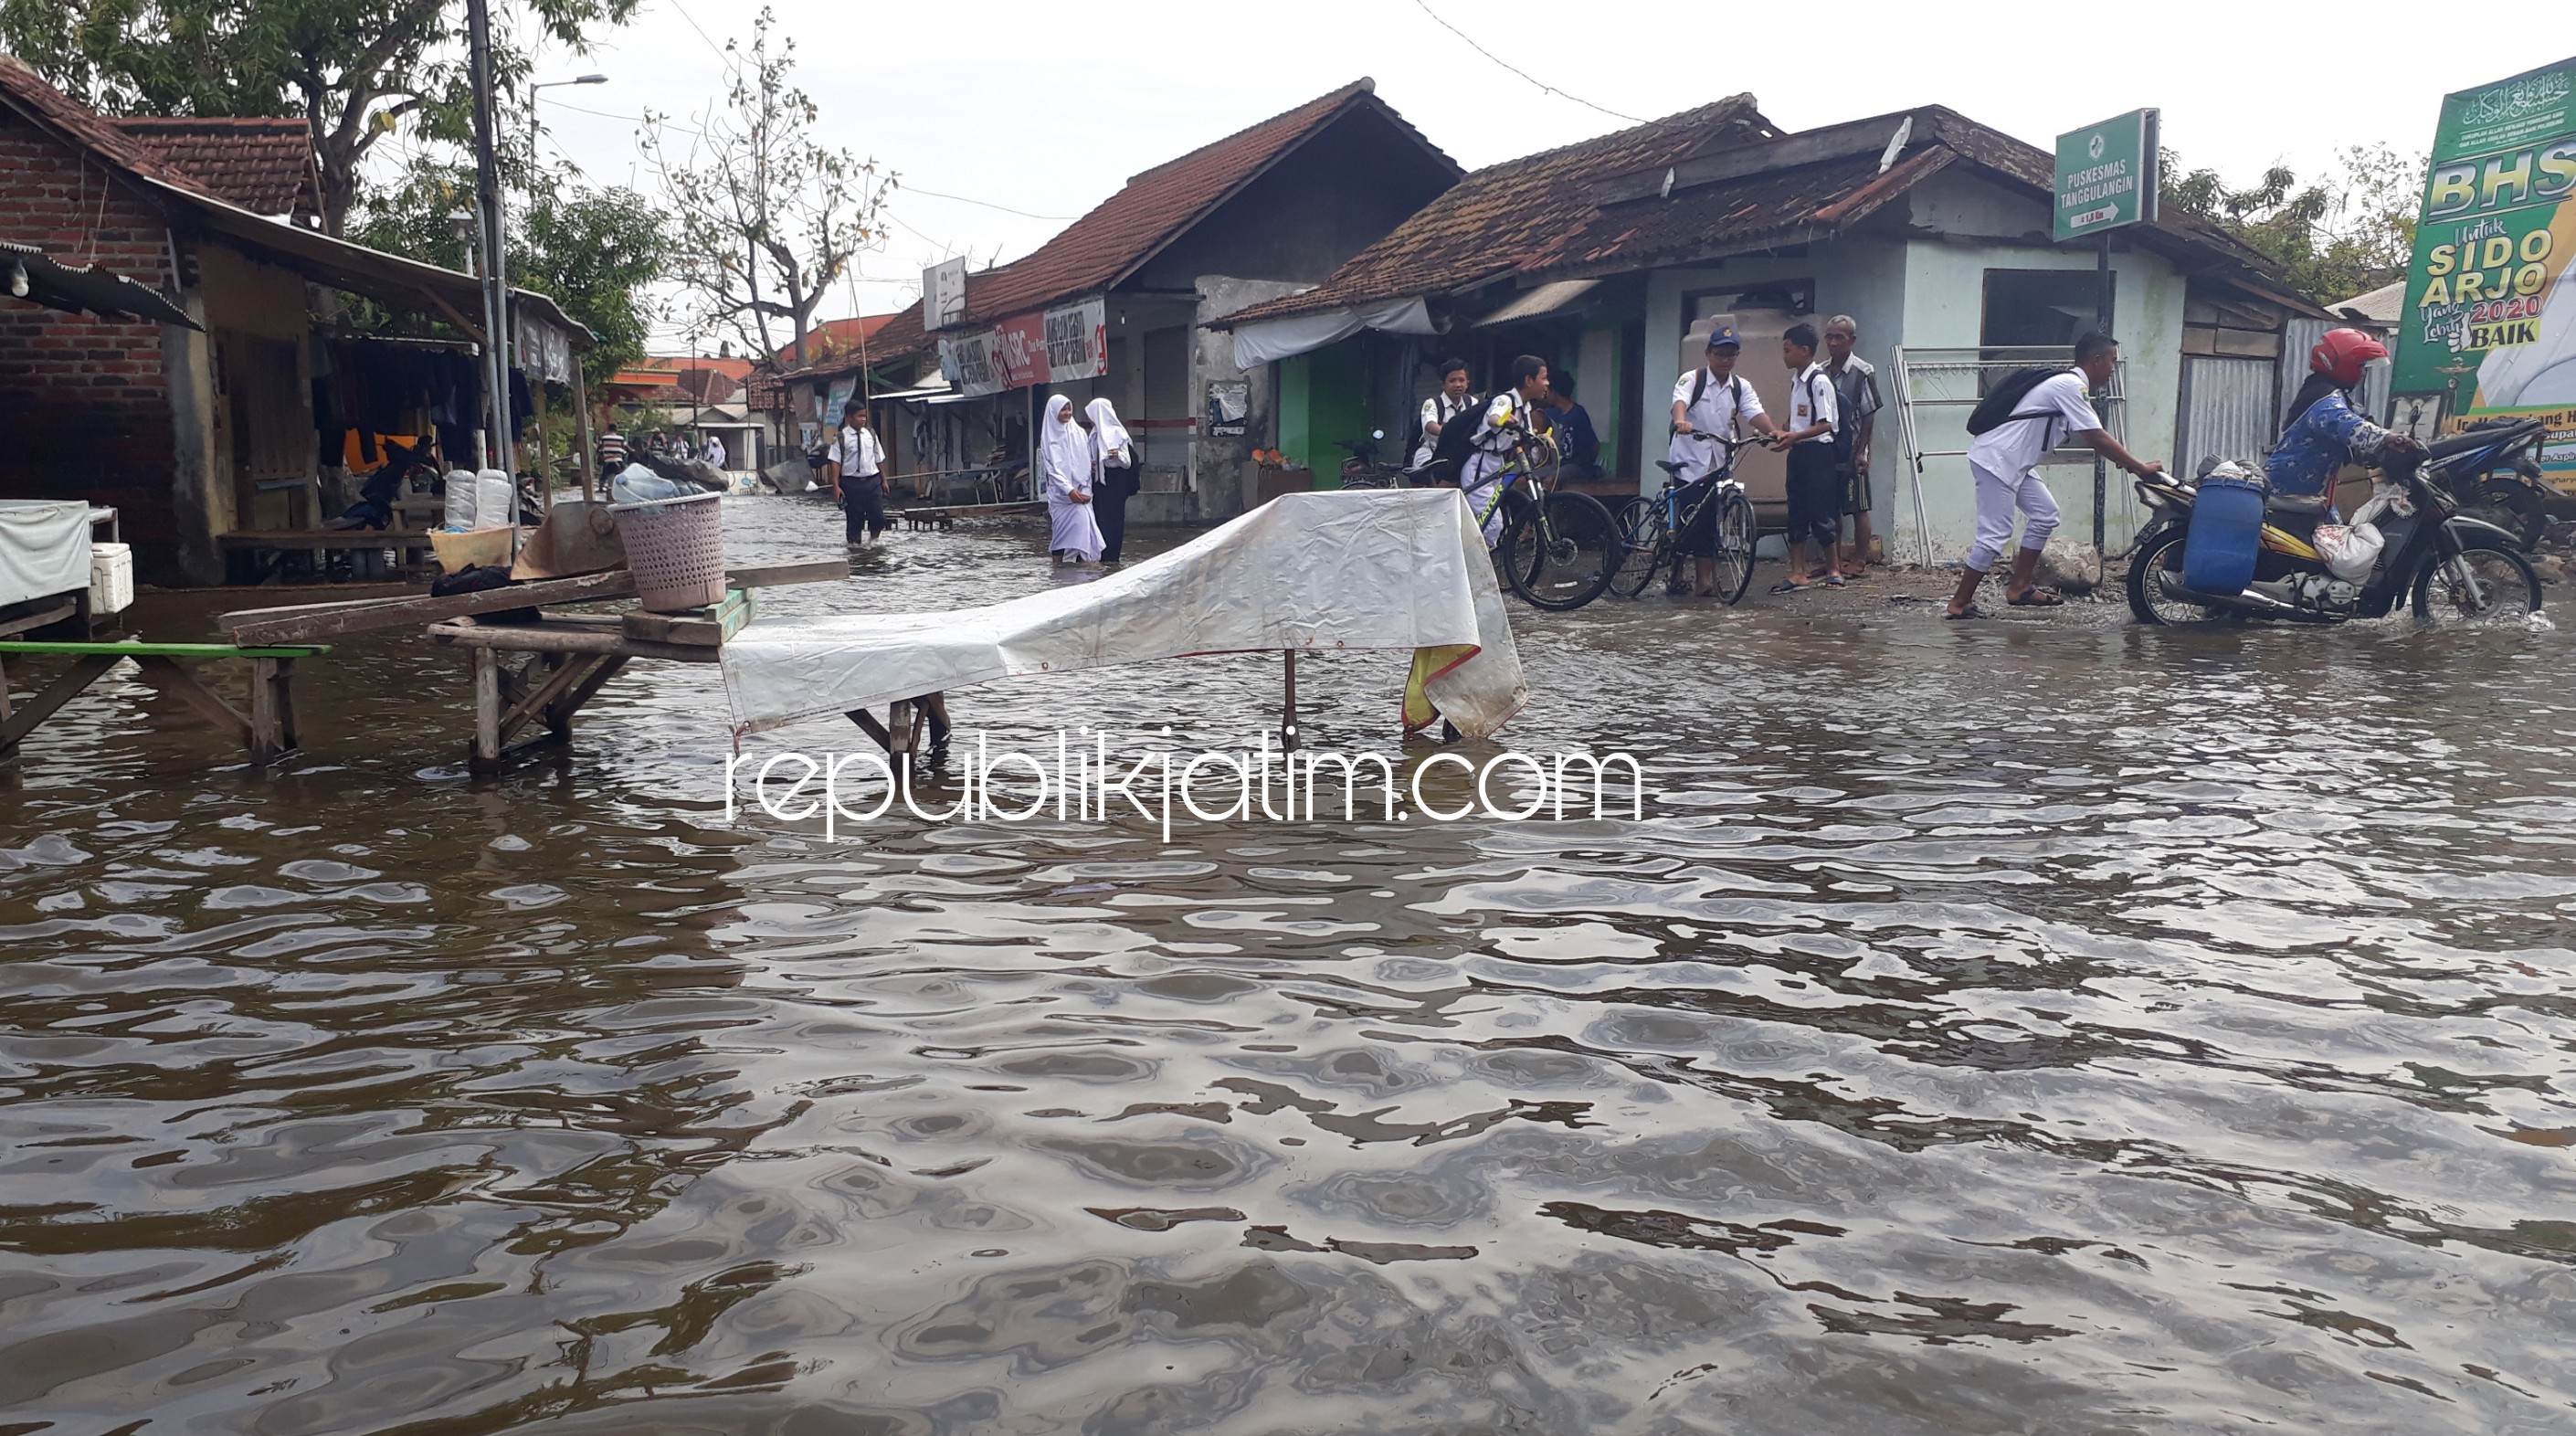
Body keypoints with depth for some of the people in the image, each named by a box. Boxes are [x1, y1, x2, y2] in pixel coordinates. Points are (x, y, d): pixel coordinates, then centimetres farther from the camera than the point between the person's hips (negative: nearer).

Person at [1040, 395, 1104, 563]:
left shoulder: (1080, 433, 10)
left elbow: (1087, 465, 9)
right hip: (1060, 494, -2)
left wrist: (1086, 490, -4)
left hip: (1080, 494, 2)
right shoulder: (1049, 437, 4)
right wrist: (1069, 490, -14)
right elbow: (1052, 468, -4)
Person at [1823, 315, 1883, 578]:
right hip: (1827, 451, 5)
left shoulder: (1863, 372, -8)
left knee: (1859, 508, 2)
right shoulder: (1822, 372, 6)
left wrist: (1861, 452, -12)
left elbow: (1869, 416, -9)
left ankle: (1860, 561, 8)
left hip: (1852, 454, -5)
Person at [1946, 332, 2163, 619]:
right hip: (1995, 459, -10)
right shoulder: (2070, 387, -15)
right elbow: (2098, 439, -18)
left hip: (2013, 462, 10)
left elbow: (2092, 438, 18)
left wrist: (2130, 464, 12)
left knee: (2044, 515, 11)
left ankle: (2019, 587, 15)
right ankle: (1960, 603, -4)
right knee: (1995, 535, -10)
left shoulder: (2069, 386, 16)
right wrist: (2140, 467, -11)